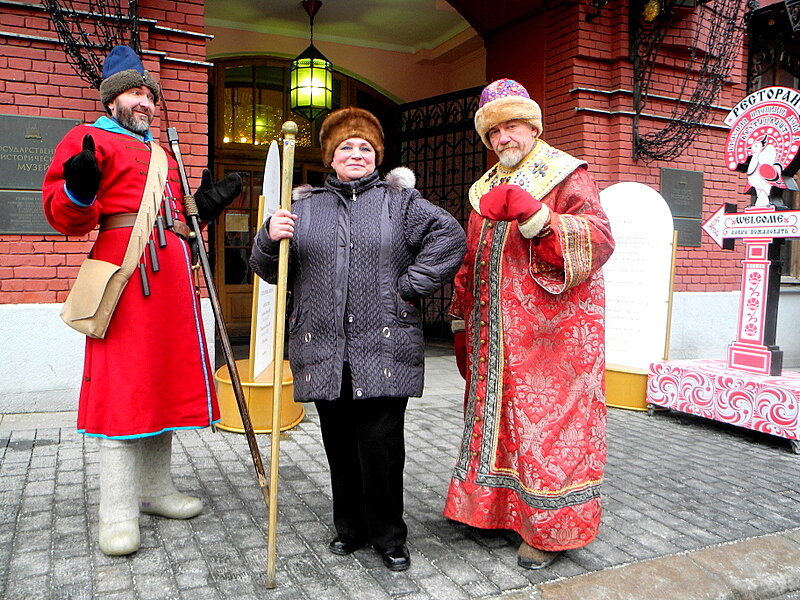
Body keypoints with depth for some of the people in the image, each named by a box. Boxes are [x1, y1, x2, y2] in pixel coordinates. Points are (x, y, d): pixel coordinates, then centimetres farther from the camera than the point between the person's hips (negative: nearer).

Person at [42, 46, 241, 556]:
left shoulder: (163, 155, 28)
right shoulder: (90, 139, 5)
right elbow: (67, 217, -6)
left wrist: (204, 208, 16)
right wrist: (78, 194, -26)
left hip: (173, 272, 8)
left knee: (164, 376, 9)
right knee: (124, 383, -9)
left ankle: (156, 489, 20)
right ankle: (119, 514, -3)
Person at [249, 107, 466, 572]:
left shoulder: (400, 201, 8)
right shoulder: (305, 206, 15)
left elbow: (450, 236, -1)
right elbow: (271, 270, 13)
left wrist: (411, 286, -6)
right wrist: (270, 238, -9)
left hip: (384, 348, -2)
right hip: (323, 349, 3)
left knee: (381, 442, -3)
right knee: (339, 442, 10)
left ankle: (389, 536, 17)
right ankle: (350, 526, 29)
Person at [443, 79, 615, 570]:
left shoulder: (568, 176, -2)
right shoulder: (487, 189, 19)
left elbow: (600, 240, -19)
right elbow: (470, 262, 23)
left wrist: (535, 216, -30)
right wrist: (461, 322, 20)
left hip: (552, 333, -6)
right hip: (494, 336, 7)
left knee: (548, 420, -3)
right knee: (495, 415, 11)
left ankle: (551, 529, 12)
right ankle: (500, 508, 26)